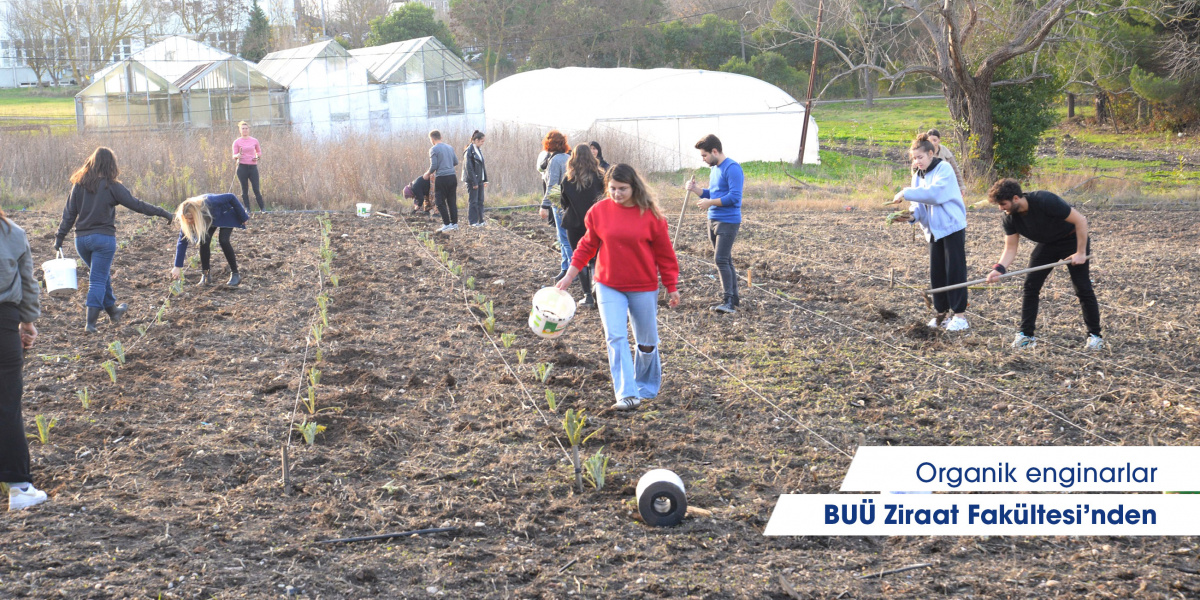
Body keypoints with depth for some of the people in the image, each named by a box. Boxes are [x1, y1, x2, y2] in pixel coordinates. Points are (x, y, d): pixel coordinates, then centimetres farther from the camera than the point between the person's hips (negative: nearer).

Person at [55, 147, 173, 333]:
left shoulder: (79, 185, 3)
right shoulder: (111, 186, -8)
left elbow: (69, 213, 4)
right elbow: (136, 204, -7)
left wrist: (60, 237, 9)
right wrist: (162, 213, 0)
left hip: (81, 238, 5)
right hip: (104, 238, -5)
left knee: (101, 276, 22)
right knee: (98, 280, -1)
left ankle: (112, 311, 37)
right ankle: (90, 323, -5)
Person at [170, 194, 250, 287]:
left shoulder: (210, 202, -43)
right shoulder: (186, 221, -29)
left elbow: (231, 197, -30)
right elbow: (182, 242, -26)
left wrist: (243, 217, -21)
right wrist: (177, 267, -31)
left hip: (226, 214, -4)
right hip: (210, 219, 4)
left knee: (223, 240, -22)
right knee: (204, 241, -17)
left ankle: (235, 274, -12)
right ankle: (205, 275, -2)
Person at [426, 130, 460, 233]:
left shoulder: (434, 149, -8)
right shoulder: (450, 147, 11)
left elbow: (434, 166, -13)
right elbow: (456, 162, 16)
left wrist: (427, 174, 4)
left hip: (441, 179, -6)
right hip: (453, 177, 6)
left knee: (440, 202, 0)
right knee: (452, 201, 11)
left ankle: (447, 224, -5)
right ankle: (454, 223, 11)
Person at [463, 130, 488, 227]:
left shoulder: (479, 150, 12)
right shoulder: (469, 151, -14)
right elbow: (468, 167, -17)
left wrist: (485, 179, 14)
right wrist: (474, 182, -18)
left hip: (479, 179, 8)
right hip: (472, 180, -8)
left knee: (480, 201, 11)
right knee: (473, 201, -2)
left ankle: (480, 220, 18)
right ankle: (473, 221, 4)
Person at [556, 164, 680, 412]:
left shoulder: (650, 214, -7)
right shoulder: (599, 211, -3)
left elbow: (664, 253, -1)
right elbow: (587, 246, 8)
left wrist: (672, 287, 2)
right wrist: (569, 275, 7)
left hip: (643, 288, -1)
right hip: (608, 286, 1)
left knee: (647, 342, 10)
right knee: (615, 338, -13)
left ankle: (647, 387, 34)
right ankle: (627, 394, -14)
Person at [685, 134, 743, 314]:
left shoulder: (732, 168, -14)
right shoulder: (714, 169, 16)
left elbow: (734, 197, -21)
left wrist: (710, 203, -17)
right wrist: (695, 188, 6)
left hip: (728, 221, -10)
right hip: (713, 220, 10)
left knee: (721, 260, -15)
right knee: (725, 261, 10)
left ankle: (729, 301, -12)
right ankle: (733, 300, 15)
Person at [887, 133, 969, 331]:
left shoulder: (944, 169, -13)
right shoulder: (918, 175, 10)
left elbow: (934, 193, -27)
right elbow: (920, 203, 6)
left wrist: (906, 193, -26)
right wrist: (913, 215, -16)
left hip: (952, 225, -7)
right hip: (933, 229, 7)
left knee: (955, 270, -6)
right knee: (936, 272, 8)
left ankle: (959, 315, -2)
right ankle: (942, 312, 17)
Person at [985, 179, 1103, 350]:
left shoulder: (1045, 201, -34)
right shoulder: (1010, 218, -15)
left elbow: (1080, 220, -28)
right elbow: (1010, 249, -10)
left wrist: (1081, 252, -26)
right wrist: (999, 268, -30)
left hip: (1073, 240, -6)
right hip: (1046, 244, 6)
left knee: (1083, 289, -7)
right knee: (1030, 287, -4)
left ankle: (1095, 336, 6)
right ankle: (1026, 335, 4)